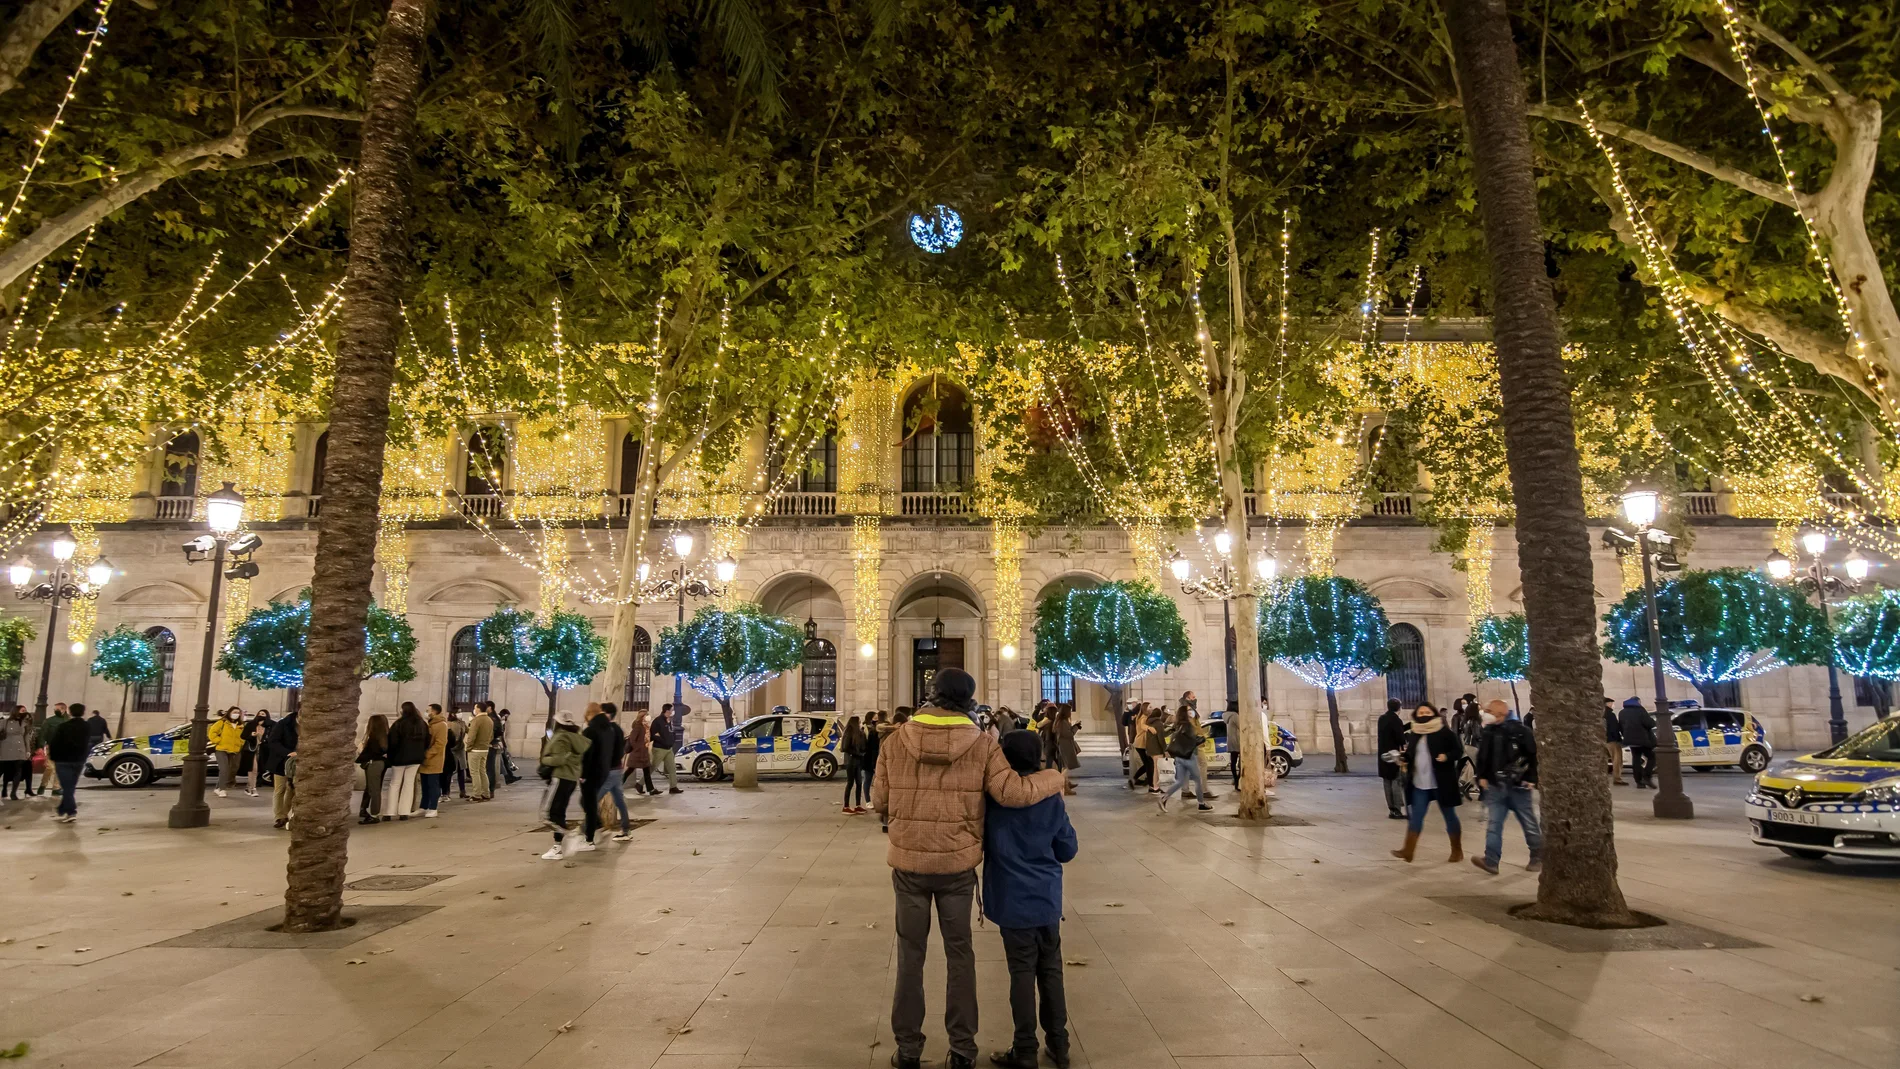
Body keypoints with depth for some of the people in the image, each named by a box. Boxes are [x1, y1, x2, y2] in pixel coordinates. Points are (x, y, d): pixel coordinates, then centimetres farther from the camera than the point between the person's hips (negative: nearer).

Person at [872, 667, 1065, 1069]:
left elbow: (879, 801, -3)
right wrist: (1054, 778, 1)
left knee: (910, 954, 14)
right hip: (958, 864, 0)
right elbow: (1013, 793, -15)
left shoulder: (896, 740, -7)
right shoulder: (982, 744, -9)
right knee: (959, 954, 16)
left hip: (909, 862, 0)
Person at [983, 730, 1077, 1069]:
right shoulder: (1051, 797, -5)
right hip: (1048, 899, 3)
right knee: (1051, 970, 14)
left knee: (1023, 973, 4)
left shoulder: (993, 797, -10)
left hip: (1013, 901, -2)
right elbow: (1067, 850, 3)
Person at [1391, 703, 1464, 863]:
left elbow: (1459, 751, -7)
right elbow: (1410, 755, 17)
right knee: (1415, 816, 5)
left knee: (1449, 815, 9)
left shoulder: (1445, 732, -7)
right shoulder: (1413, 735, 8)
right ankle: (1408, 851, 6)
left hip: (1442, 783, -4)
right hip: (1419, 784, 5)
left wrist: (1447, 756, -25)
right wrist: (1403, 758, -4)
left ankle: (1457, 850, 23)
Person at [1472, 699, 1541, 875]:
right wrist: (1482, 776, 7)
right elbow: (1482, 757, 15)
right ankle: (1491, 860, -6)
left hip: (1518, 786, -4)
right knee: (1493, 824, -2)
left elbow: (1534, 755, -10)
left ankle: (1537, 857, 27)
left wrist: (1531, 779, -14)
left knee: (1529, 823, 10)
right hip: (1495, 786, 4)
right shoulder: (1488, 733, 5)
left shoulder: (1520, 730, -11)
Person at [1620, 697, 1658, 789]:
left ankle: (1639, 782, 4)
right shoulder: (1640, 710, -9)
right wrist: (1654, 721, 4)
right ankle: (1646, 777, -9)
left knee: (1636, 759, 8)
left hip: (1631, 739, 6)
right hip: (1643, 739, -6)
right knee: (1651, 757, 4)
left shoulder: (1622, 712, 15)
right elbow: (1649, 723, -17)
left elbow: (1620, 726, 17)